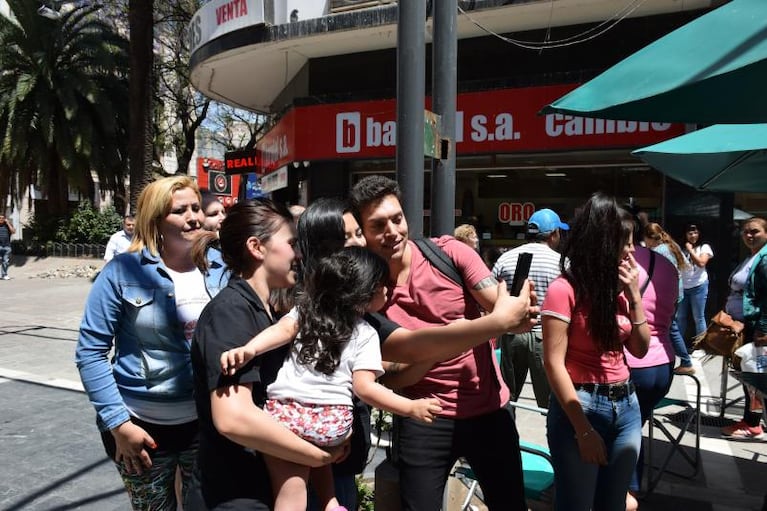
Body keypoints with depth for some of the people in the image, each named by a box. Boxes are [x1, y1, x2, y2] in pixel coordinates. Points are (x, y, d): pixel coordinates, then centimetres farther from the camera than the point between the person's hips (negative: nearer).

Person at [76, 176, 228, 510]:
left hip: (207, 420, 2)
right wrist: (118, 423, -12)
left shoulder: (221, 269, -5)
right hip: (143, 426, -2)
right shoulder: (123, 271, -13)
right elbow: (90, 351, -10)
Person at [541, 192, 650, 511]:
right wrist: (583, 429, -17)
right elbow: (553, 363, -16)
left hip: (626, 406, 7)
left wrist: (634, 296, -1)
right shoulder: (565, 289, -13)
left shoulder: (617, 289, 8)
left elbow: (640, 349, 11)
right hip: (581, 407, -7)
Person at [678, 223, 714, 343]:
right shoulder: (682, 248, 11)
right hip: (683, 287, 4)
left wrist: (690, 250, -9)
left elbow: (701, 263, -15)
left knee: (698, 318, 0)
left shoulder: (704, 247, 0)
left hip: (698, 286, -4)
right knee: (680, 317, 7)